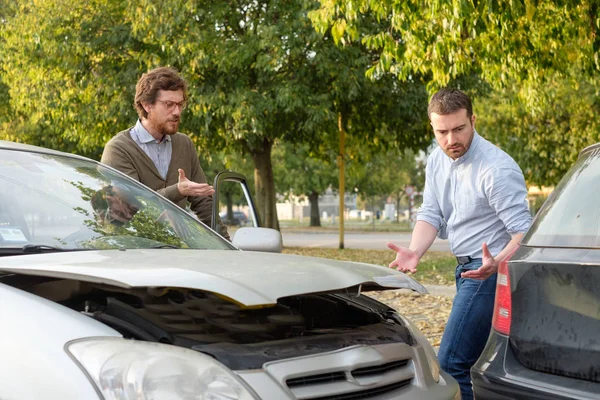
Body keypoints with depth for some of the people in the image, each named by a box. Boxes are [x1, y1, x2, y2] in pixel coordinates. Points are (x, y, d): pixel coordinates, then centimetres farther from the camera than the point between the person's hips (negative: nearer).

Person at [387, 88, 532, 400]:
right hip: (467, 268, 9)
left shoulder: (496, 169, -21)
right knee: (479, 362, 17)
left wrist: (497, 263, -41)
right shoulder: (437, 161, 6)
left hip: (489, 271, -9)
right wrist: (415, 251, -14)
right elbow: (430, 214, 6)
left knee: (450, 365, -14)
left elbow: (524, 231, -22)